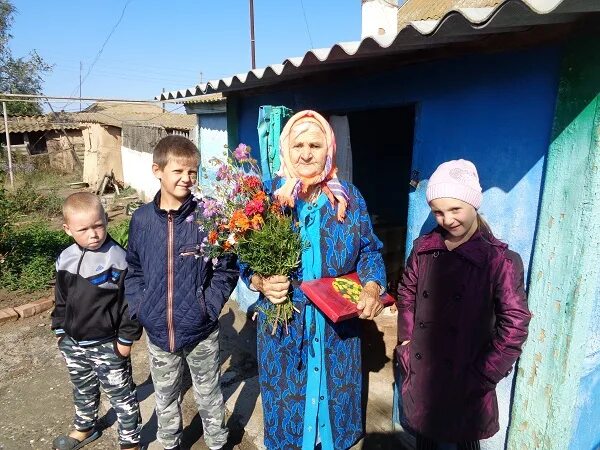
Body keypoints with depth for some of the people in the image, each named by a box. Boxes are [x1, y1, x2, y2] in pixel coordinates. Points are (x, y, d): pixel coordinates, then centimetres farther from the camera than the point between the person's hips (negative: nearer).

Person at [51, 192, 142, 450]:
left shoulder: (118, 259, -20)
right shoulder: (65, 260, -1)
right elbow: (60, 300, 12)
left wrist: (126, 338, -14)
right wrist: (60, 330, 14)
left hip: (107, 345, -6)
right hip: (73, 343, 6)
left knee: (121, 395, 10)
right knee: (83, 389, 28)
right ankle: (84, 428, 52)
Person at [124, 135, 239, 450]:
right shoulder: (141, 219, -4)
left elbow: (227, 269, -8)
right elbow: (133, 269, 7)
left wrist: (209, 305, -16)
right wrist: (139, 306, -2)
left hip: (201, 331, -2)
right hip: (158, 332, 3)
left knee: (209, 397, 18)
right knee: (165, 400, 24)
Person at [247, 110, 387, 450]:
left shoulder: (349, 198, -1)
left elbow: (370, 251, 3)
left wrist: (372, 287, -15)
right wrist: (261, 281, -21)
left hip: (338, 326, 1)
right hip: (283, 325, -1)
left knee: (335, 394, 20)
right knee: (286, 395, 16)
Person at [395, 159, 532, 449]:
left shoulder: (500, 260, -15)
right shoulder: (422, 249, -3)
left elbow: (515, 326, -14)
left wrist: (482, 377, -13)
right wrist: (406, 346, 2)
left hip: (465, 378, -3)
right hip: (421, 373, 3)